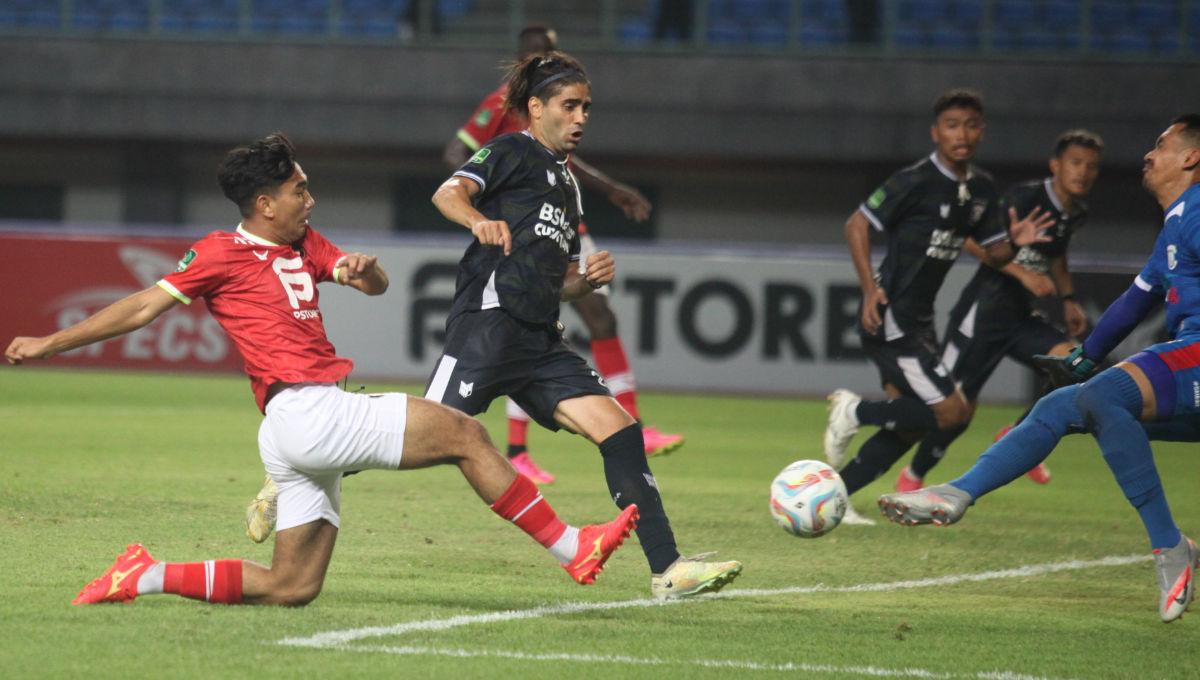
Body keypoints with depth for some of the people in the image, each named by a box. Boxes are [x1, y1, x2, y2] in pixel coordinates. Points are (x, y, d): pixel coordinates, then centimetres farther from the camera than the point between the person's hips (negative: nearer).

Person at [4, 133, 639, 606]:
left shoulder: (303, 243, 21)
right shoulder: (224, 253, -2)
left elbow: (378, 286, 19)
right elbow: (143, 307, 1)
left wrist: (362, 269, -6)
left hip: (317, 418, 9)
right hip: (306, 412, -9)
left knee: (291, 587, 10)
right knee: (466, 434, -10)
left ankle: (146, 576, 12)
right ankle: (572, 548, -7)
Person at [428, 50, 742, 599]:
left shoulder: (566, 184, 28)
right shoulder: (514, 152, 4)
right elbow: (448, 193, -15)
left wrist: (590, 278, 10)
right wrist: (479, 220, -36)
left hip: (540, 339, 8)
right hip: (490, 321, -8)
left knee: (619, 429, -5)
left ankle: (667, 570, -10)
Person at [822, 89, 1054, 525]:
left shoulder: (981, 189, 10)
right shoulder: (916, 181, -14)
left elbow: (993, 253, 16)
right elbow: (857, 225, -11)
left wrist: (1014, 242, -7)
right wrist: (870, 289, -19)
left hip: (918, 321, 9)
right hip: (889, 317, -9)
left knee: (908, 427, 11)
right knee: (951, 411, -14)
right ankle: (854, 411, 0)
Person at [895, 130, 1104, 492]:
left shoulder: (1075, 213, 8)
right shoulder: (1026, 197, -16)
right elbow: (973, 241, -20)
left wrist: (1068, 299, 17)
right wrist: (1023, 274, -26)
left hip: (1021, 316, 7)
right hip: (983, 310, -7)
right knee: (959, 406, -5)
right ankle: (913, 476, 18)